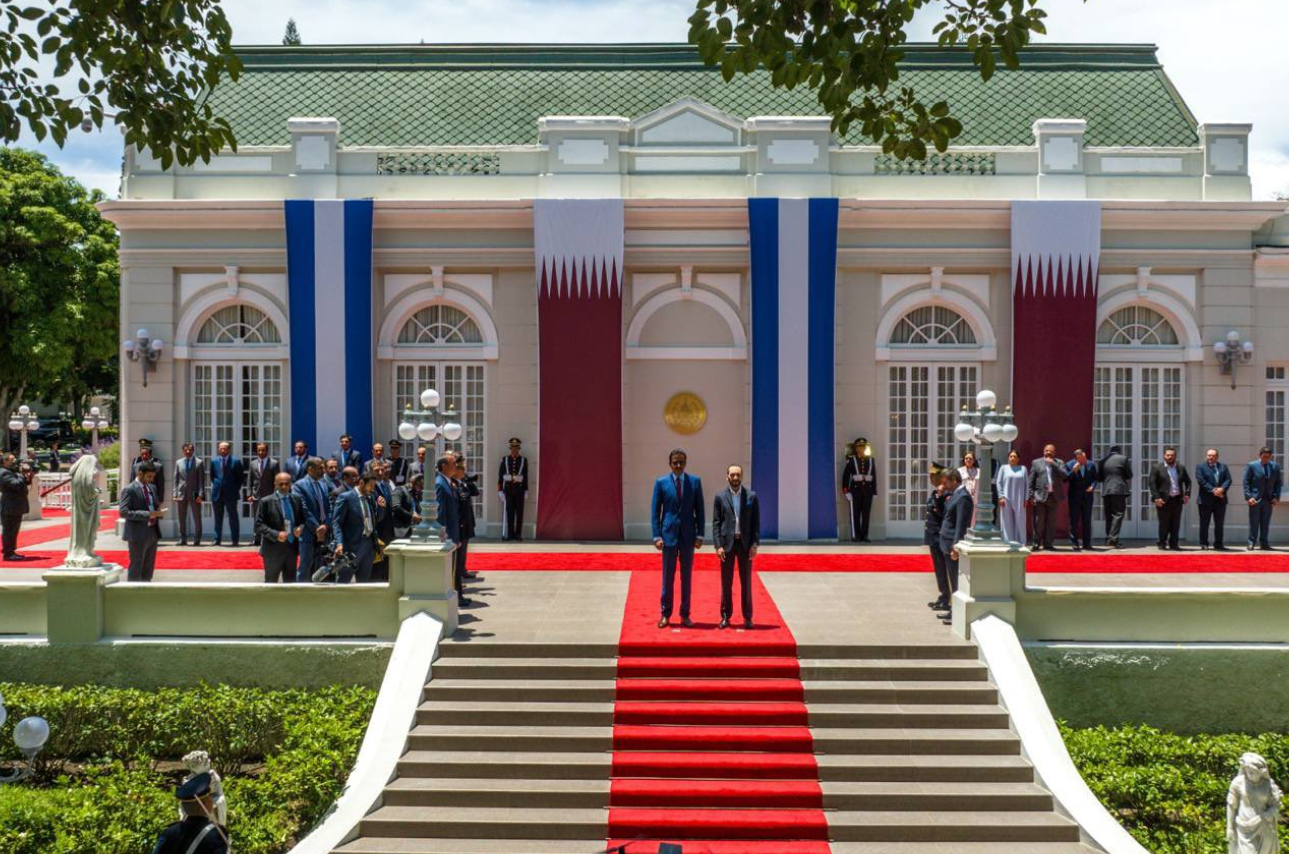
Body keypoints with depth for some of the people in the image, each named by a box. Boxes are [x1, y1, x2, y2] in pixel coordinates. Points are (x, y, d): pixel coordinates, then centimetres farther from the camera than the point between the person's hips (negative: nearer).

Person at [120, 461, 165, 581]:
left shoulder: (152, 488, 13)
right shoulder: (129, 490, -11)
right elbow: (124, 512, -19)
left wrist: (158, 511, -2)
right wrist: (147, 515, -25)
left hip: (152, 532, 8)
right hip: (138, 534, -8)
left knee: (148, 569, 13)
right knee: (136, 568, -2)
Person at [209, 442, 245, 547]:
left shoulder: (236, 461, -2)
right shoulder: (214, 461, 7)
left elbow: (241, 477, 2)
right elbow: (212, 476, 18)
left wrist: (236, 488, -1)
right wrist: (216, 485, 8)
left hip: (231, 494, -3)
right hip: (217, 493, 3)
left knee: (233, 518, 1)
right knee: (218, 518, 8)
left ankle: (235, 540, 4)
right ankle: (217, 539, 13)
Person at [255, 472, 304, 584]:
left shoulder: (297, 500, 8)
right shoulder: (266, 502, -6)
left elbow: (302, 520, 17)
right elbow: (258, 525, -9)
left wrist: (301, 528, -6)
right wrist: (276, 535, -21)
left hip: (292, 548, 5)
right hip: (274, 549, -5)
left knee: (290, 583, 11)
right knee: (271, 583, 2)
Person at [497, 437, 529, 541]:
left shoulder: (524, 460, 5)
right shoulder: (505, 459, 4)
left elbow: (526, 476, 6)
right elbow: (500, 475, 3)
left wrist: (526, 490, 3)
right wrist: (500, 490, -2)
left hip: (519, 489, 0)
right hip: (508, 488, 0)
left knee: (519, 512, 2)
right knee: (508, 512, 2)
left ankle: (518, 534, 7)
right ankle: (509, 534, 8)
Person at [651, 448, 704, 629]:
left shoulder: (695, 482, 4)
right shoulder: (661, 483, 1)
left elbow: (699, 510, 5)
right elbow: (655, 511, 1)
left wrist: (699, 535, -1)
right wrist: (657, 536, -7)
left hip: (688, 535, 1)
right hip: (669, 534, -1)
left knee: (687, 577, 6)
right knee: (668, 577, 3)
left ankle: (685, 615, 13)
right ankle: (665, 615, 10)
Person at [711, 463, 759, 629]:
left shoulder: (751, 496, 3)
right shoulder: (720, 497, 3)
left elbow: (756, 522, 3)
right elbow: (716, 523, 1)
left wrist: (755, 544, -6)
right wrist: (718, 545, -8)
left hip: (745, 543, 0)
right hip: (727, 543, 0)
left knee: (746, 581, 4)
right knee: (726, 582, 4)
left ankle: (747, 617, 9)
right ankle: (726, 616, 11)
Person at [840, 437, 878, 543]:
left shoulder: (871, 460, 9)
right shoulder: (851, 461, -1)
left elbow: (874, 477, 10)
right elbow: (845, 476, -4)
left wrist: (874, 492, 5)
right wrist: (846, 492, -10)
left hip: (868, 491, 3)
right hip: (855, 490, -3)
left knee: (866, 514, 3)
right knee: (855, 514, 0)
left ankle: (864, 535, 8)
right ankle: (855, 536, 4)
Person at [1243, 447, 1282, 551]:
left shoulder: (1275, 466, 7)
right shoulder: (1251, 466, -2)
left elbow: (1278, 483, 10)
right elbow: (1246, 482, -3)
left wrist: (1276, 497, -1)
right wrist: (1248, 497, -12)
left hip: (1269, 499, 3)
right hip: (1255, 499, -3)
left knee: (1265, 523, 5)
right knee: (1254, 523, 0)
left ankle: (1264, 543, 11)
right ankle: (1251, 543, 5)